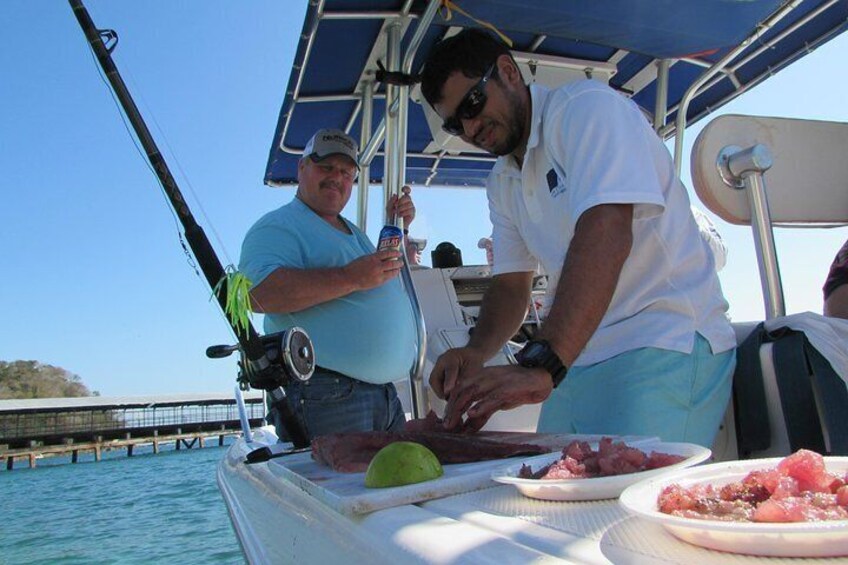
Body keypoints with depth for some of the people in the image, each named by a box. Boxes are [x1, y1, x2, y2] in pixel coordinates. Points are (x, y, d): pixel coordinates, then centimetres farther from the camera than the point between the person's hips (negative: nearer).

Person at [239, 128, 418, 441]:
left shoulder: (353, 231, 24)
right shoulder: (278, 226, -5)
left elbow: (396, 278, 29)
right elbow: (258, 293, -23)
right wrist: (349, 278, -25)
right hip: (326, 393, -8)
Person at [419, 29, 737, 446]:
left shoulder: (586, 107, -10)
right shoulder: (501, 184, 14)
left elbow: (607, 231, -25)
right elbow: (510, 284, 12)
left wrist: (541, 364, -34)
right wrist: (475, 354, -9)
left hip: (666, 345, -7)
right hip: (577, 359, 7)